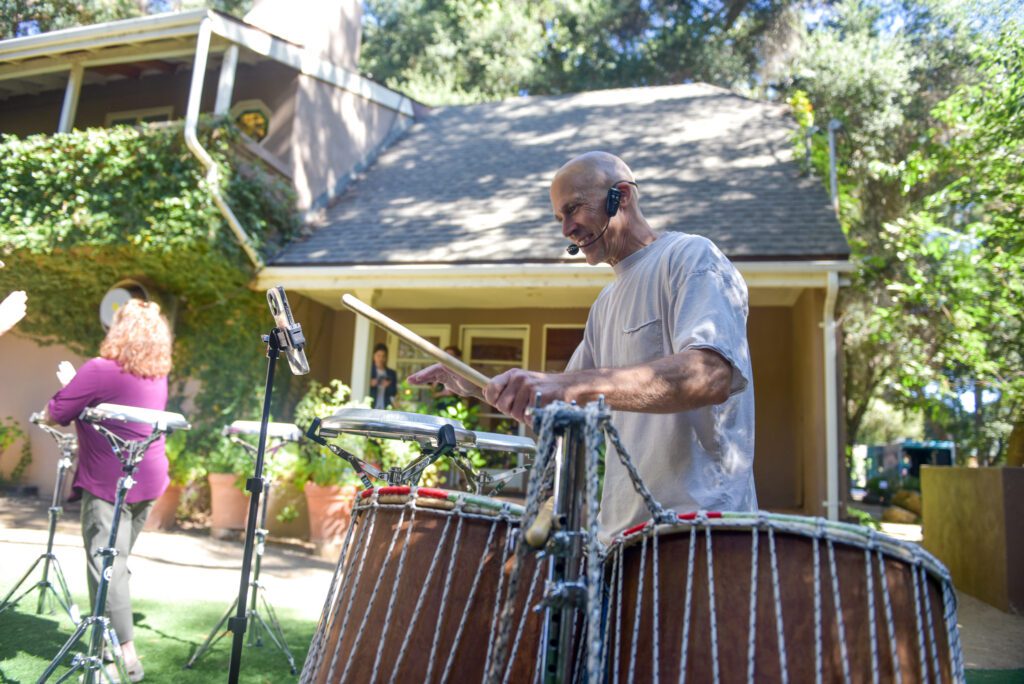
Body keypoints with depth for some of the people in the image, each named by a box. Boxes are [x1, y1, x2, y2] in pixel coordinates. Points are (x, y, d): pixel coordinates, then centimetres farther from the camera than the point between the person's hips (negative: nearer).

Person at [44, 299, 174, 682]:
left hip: (108, 483, -7)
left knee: (107, 565, -4)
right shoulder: (158, 376, 7)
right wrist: (81, 386, 21)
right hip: (147, 480, 7)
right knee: (117, 562, 19)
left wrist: (70, 383, 10)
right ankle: (111, 638, 30)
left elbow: (54, 416, -7)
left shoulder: (100, 370, -15)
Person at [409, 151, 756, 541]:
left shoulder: (690, 257, -7)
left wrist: (572, 385, -34)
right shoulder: (607, 304, 18)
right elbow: (561, 407, 23)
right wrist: (474, 385, 9)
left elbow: (712, 376, -24)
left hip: (698, 519, -7)